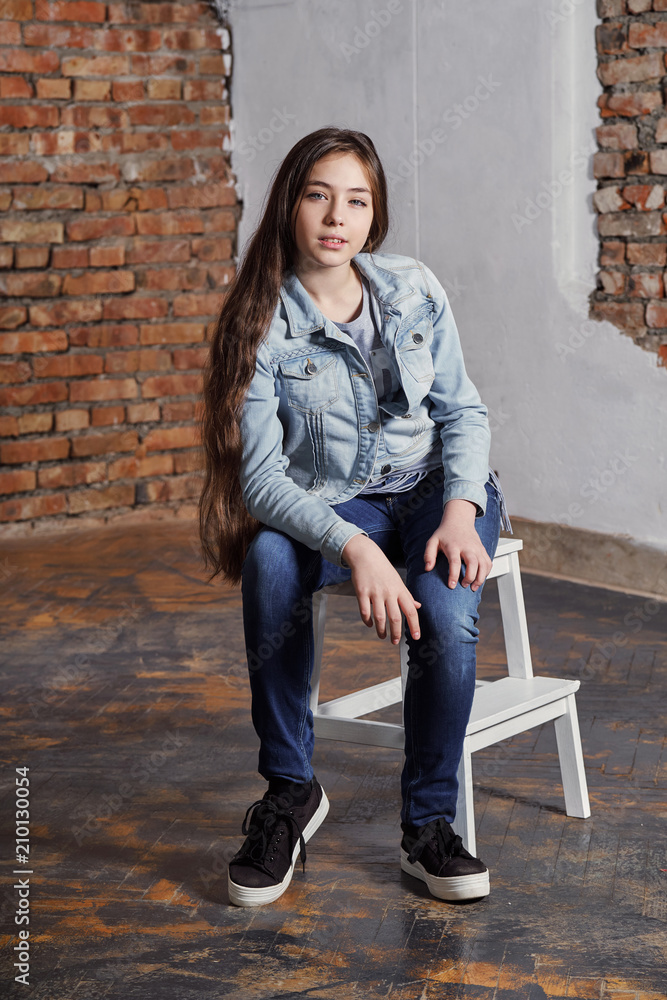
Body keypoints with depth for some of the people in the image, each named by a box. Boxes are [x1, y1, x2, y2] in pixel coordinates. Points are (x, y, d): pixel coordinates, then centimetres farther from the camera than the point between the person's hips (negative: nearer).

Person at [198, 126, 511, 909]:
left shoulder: (414, 291, -2)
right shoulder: (261, 324, -11)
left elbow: (463, 410, 4)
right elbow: (261, 477, -18)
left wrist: (462, 506, -16)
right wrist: (353, 546, -34)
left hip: (434, 486, 1)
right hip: (330, 505, -1)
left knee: (446, 613, -32)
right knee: (270, 563, -35)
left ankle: (428, 825, -9)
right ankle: (290, 794, -15)